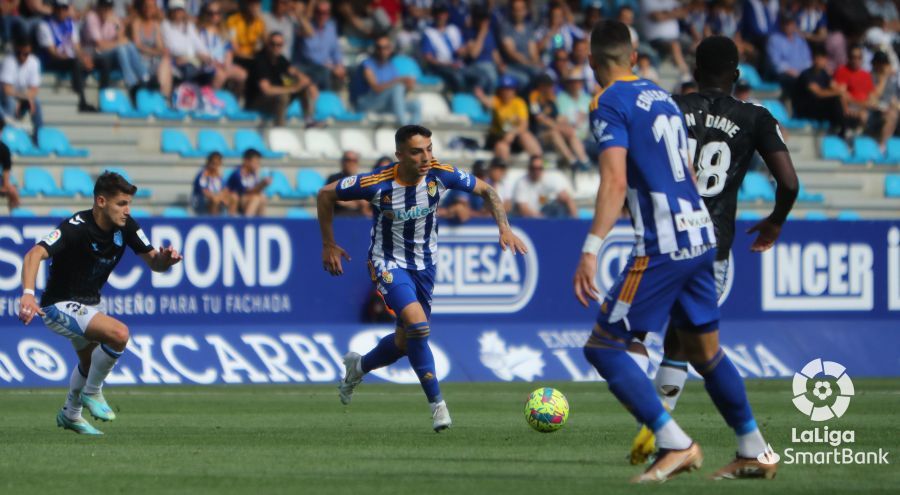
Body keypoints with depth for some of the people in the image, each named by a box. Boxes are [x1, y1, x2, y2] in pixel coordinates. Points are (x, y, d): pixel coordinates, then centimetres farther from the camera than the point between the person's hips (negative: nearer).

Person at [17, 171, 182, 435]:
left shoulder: (126, 226, -8)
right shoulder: (76, 227, -29)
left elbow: (154, 262, -1)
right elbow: (35, 254, -41)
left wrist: (165, 258, -26)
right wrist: (28, 293, -58)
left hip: (91, 303, 9)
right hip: (60, 305, -9)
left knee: (90, 361, 28)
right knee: (119, 333, -28)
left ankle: (71, 414, 52)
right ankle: (92, 391, -5)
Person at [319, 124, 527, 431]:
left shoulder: (440, 175, -18)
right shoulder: (377, 184, -25)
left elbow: (486, 190, -2)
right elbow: (326, 195, -10)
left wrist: (504, 228, -16)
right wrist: (329, 245, -5)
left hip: (424, 264, 4)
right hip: (389, 264, -4)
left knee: (405, 342, 13)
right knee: (417, 324, -27)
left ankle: (358, 367, 45)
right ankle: (437, 404, -17)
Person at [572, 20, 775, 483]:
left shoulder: (609, 104, -8)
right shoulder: (662, 97, 17)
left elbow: (615, 182, -20)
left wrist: (591, 250, -25)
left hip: (661, 247, -8)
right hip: (701, 236, 8)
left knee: (603, 346, -3)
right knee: (705, 351, 19)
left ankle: (675, 444, -12)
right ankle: (753, 451, 23)